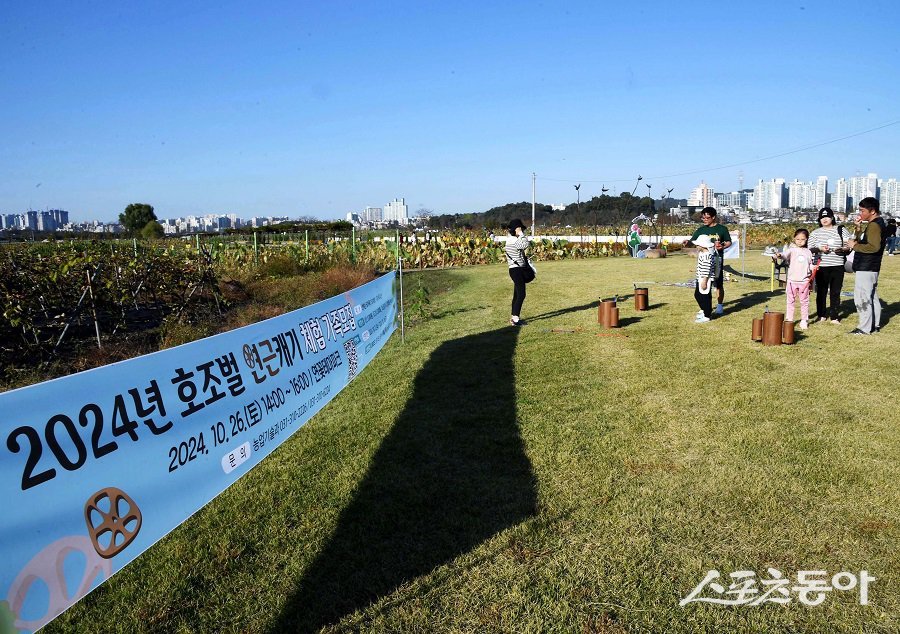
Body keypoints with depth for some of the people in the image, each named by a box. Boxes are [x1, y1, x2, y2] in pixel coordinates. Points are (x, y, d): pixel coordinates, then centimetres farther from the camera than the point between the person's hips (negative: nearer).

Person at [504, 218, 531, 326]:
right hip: (517, 270, -11)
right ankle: (515, 319, -11)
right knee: (521, 295, -11)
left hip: (517, 270, 11)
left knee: (517, 295, 15)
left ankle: (513, 317, 22)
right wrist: (521, 234, -23)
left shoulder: (510, 240, 15)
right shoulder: (514, 241, -18)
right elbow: (525, 244, -35)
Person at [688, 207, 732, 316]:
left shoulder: (722, 229, 0)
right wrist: (688, 242, -22)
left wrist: (722, 246, -15)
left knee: (719, 284, 6)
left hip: (717, 259, -2)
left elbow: (729, 242, 5)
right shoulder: (701, 230, 5)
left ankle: (720, 305, 20)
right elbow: (693, 241, 0)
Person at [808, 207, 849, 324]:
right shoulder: (815, 233, 8)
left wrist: (842, 249, -12)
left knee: (835, 292, 4)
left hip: (838, 266, 0)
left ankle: (834, 316, 12)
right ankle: (821, 315, 17)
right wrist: (819, 249, -13)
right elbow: (810, 249, 6)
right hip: (821, 266, 0)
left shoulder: (841, 230, 7)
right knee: (821, 291, 4)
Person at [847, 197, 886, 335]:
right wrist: (858, 228, 3)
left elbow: (874, 246, -27)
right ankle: (875, 325, 26)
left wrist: (854, 246, -17)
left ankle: (865, 328, -3)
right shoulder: (876, 223, 15)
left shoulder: (874, 225, -17)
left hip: (866, 268, -11)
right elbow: (860, 240, 18)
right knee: (872, 296, 17)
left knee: (861, 297, -7)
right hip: (871, 267, 11)